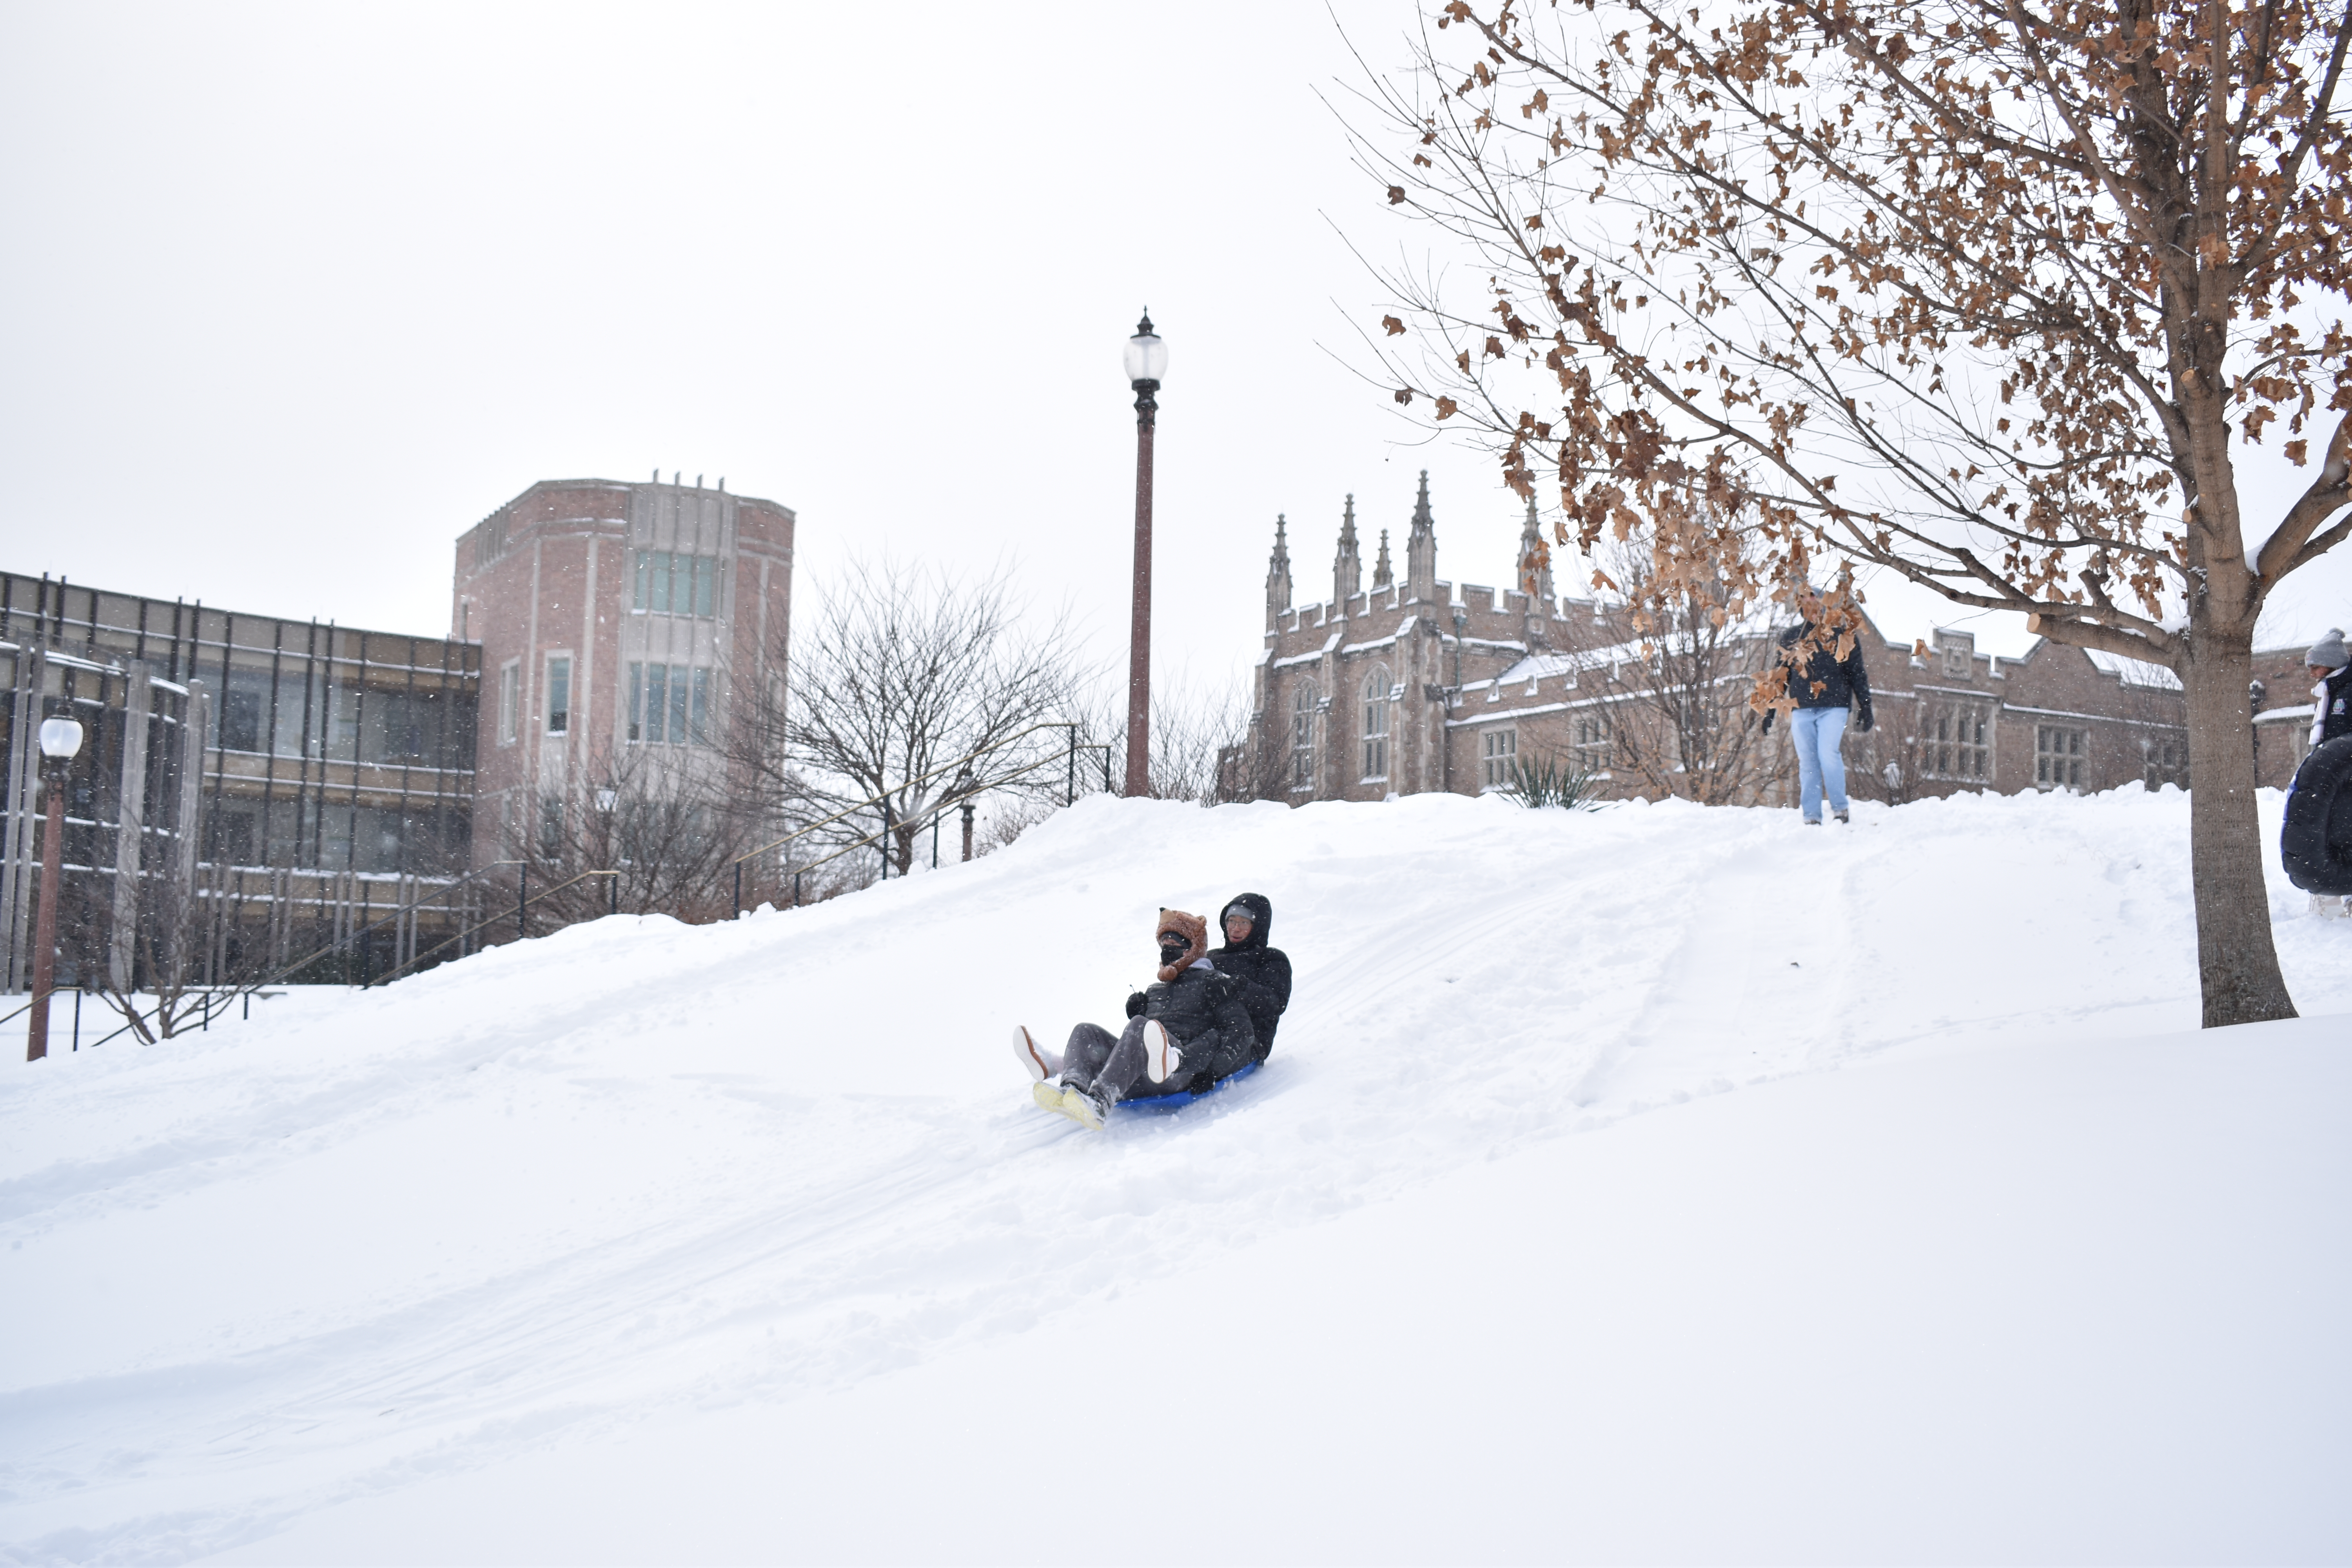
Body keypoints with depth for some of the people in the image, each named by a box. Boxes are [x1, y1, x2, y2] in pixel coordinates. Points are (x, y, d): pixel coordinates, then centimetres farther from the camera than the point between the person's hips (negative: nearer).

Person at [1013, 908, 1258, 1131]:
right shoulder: (1154, 991, 36)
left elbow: (1241, 1034, 4)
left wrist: (1212, 1069, -13)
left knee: (1140, 1026, -32)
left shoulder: (1216, 984, 17)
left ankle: (1098, 1103, -55)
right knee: (1086, 1032, -14)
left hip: (1182, 1073, -6)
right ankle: (1070, 1087, -49)